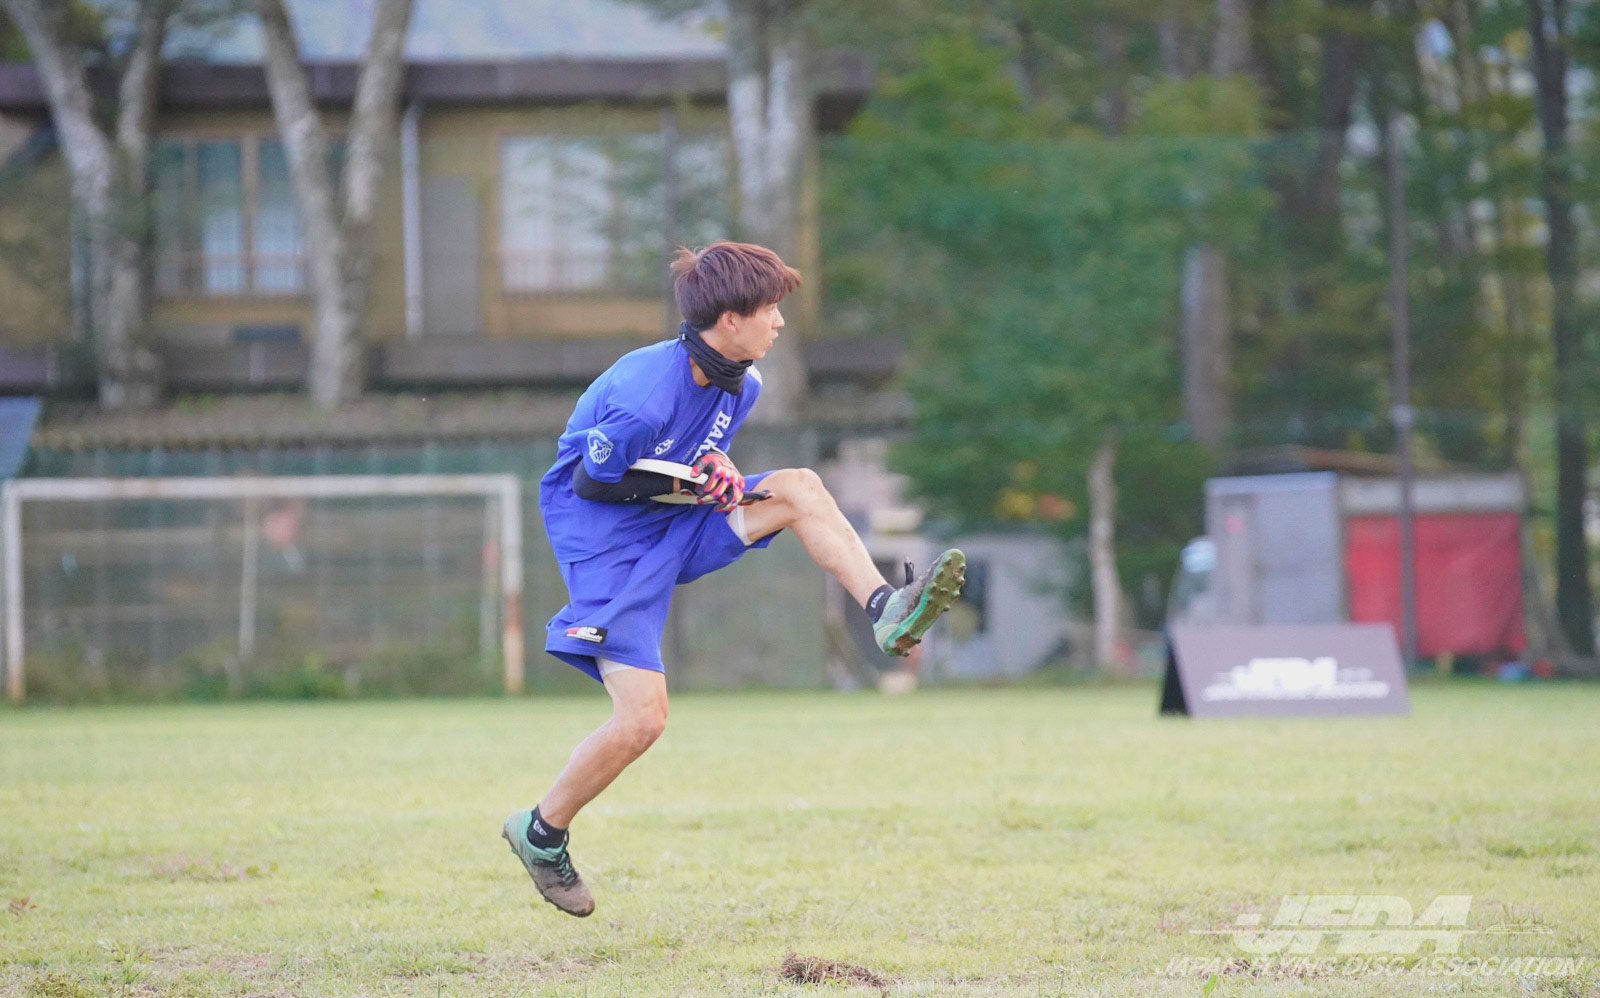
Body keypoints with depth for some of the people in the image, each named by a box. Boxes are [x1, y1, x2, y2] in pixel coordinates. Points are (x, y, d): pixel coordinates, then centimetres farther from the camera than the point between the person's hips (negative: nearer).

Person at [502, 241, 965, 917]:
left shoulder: (741, 385, -2)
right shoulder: (642, 397, -28)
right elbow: (591, 483, -18)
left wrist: (719, 476, -8)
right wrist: (691, 482, -21)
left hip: (676, 530, 7)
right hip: (606, 541, -7)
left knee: (798, 487, -13)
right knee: (642, 719, -15)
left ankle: (885, 610, -18)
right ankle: (541, 833, 5)